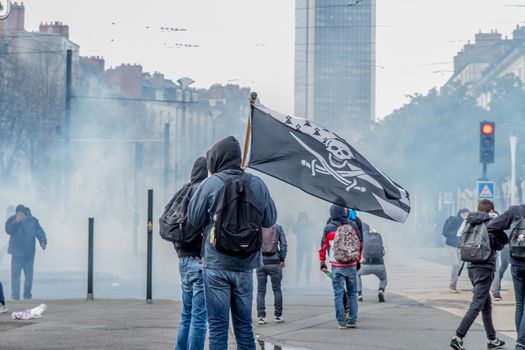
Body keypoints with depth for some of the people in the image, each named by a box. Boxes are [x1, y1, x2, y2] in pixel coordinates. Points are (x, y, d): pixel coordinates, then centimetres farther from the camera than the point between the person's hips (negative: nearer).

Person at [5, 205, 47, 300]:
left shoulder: (33, 220, 2)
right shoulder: (12, 220, -1)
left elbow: (40, 232, 2)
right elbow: (8, 230, -16)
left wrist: (43, 241, -15)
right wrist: (16, 222, -28)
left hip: (29, 252, 2)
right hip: (17, 252, -2)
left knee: (29, 274, 3)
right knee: (15, 274, -7)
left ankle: (27, 294, 11)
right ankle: (15, 295, -4)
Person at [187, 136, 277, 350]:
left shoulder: (211, 184, -10)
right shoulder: (257, 184, 0)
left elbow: (194, 219, -1)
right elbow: (269, 220, 8)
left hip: (217, 264, -3)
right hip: (245, 264, 3)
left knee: (218, 325, 0)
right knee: (244, 324, 12)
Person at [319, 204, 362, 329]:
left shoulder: (329, 229, -5)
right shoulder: (352, 226, 0)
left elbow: (323, 247, -1)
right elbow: (359, 245, 9)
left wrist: (322, 263, 11)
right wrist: (358, 260, 21)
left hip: (337, 266, -2)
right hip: (352, 265, 2)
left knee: (338, 294, 3)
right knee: (352, 294, 12)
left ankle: (341, 322, 1)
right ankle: (353, 321, 11)